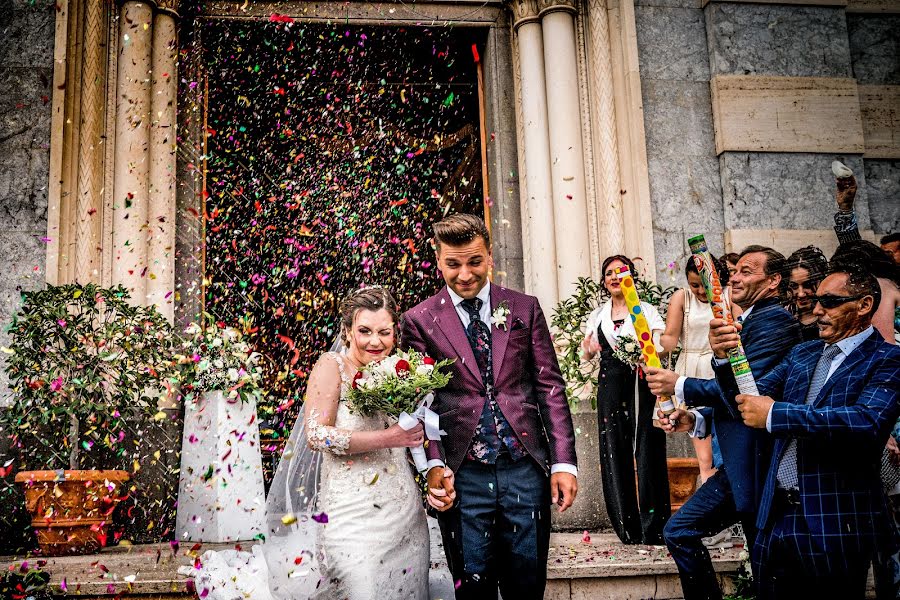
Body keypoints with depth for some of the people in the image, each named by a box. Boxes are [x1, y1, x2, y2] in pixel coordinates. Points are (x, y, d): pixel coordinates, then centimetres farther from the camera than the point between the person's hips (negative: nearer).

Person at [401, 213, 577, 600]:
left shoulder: (524, 309, 6)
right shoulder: (419, 320, 2)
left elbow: (550, 387, 5)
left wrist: (563, 462, -2)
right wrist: (434, 464, -13)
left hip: (526, 468, 1)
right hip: (462, 476, -1)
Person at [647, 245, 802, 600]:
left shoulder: (774, 320, -13)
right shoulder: (749, 322, 18)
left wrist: (680, 386, -14)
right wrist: (695, 419, 5)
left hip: (757, 462, -10)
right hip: (738, 464, 10)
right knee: (679, 532, 12)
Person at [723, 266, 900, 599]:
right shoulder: (801, 354, 13)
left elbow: (868, 422, -26)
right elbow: (746, 401, 9)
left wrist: (774, 415, -25)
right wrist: (725, 357, -10)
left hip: (836, 525, -6)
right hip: (776, 519, 6)